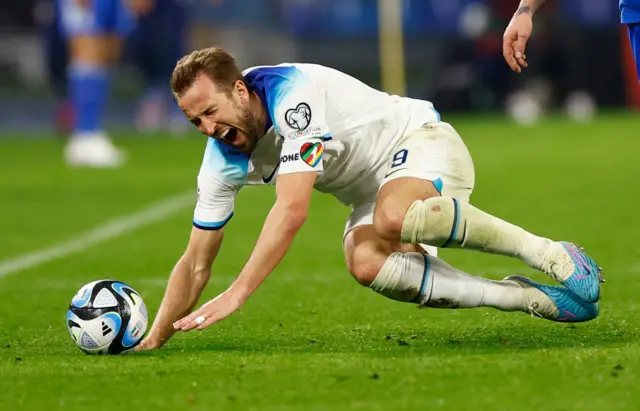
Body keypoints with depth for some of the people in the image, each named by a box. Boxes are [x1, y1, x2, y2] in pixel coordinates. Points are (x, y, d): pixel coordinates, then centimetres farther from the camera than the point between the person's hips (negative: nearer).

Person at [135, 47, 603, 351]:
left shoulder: (293, 96, -28)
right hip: (372, 191, 7)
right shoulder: (223, 158, -6)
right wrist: (153, 341, -9)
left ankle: (546, 252, -24)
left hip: (421, 140, -7)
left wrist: (235, 295, -41)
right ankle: (533, 299, -20)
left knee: (394, 217, -41)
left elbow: (292, 211, -37)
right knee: (368, 263, -29)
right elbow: (196, 263, 1)